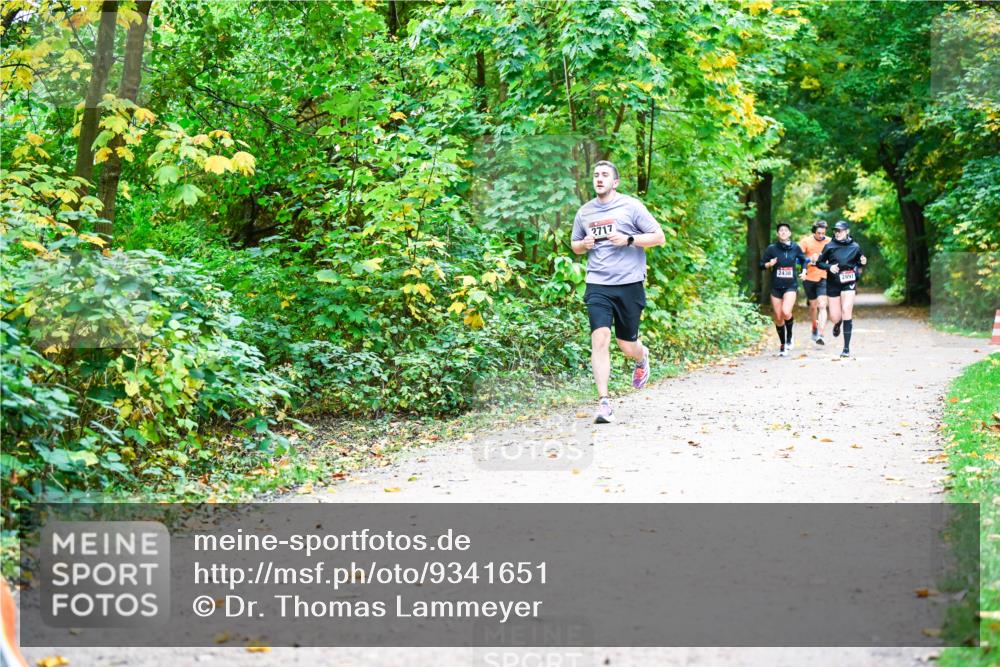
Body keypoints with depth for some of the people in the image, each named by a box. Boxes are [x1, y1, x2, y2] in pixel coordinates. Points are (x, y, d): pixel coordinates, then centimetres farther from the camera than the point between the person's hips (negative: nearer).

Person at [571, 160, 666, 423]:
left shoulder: (631, 206, 0)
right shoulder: (585, 212, 11)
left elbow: (659, 237, 0)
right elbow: (575, 245, 25)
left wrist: (628, 239, -13)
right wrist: (584, 244, 1)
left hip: (629, 284, -2)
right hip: (597, 286, 2)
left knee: (627, 345, 7)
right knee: (600, 338, -16)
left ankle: (642, 356, 46)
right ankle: (604, 402, -15)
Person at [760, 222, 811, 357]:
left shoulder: (795, 248, 1)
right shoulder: (772, 248, -2)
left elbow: (803, 260, 19)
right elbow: (761, 264, 3)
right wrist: (769, 264, -17)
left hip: (791, 286, -1)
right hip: (776, 287, 1)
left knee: (786, 312, -24)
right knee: (778, 318, 4)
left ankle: (789, 336, 4)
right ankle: (783, 346, 22)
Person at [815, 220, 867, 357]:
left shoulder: (855, 247, 1)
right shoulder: (829, 247, -1)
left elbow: (858, 262, 16)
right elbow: (819, 263, 5)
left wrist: (863, 263, -7)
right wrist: (829, 267, -13)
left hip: (848, 283, -1)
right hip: (833, 284, 1)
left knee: (846, 310, -16)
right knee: (835, 317, 1)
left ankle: (847, 348, -12)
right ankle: (838, 324, 44)